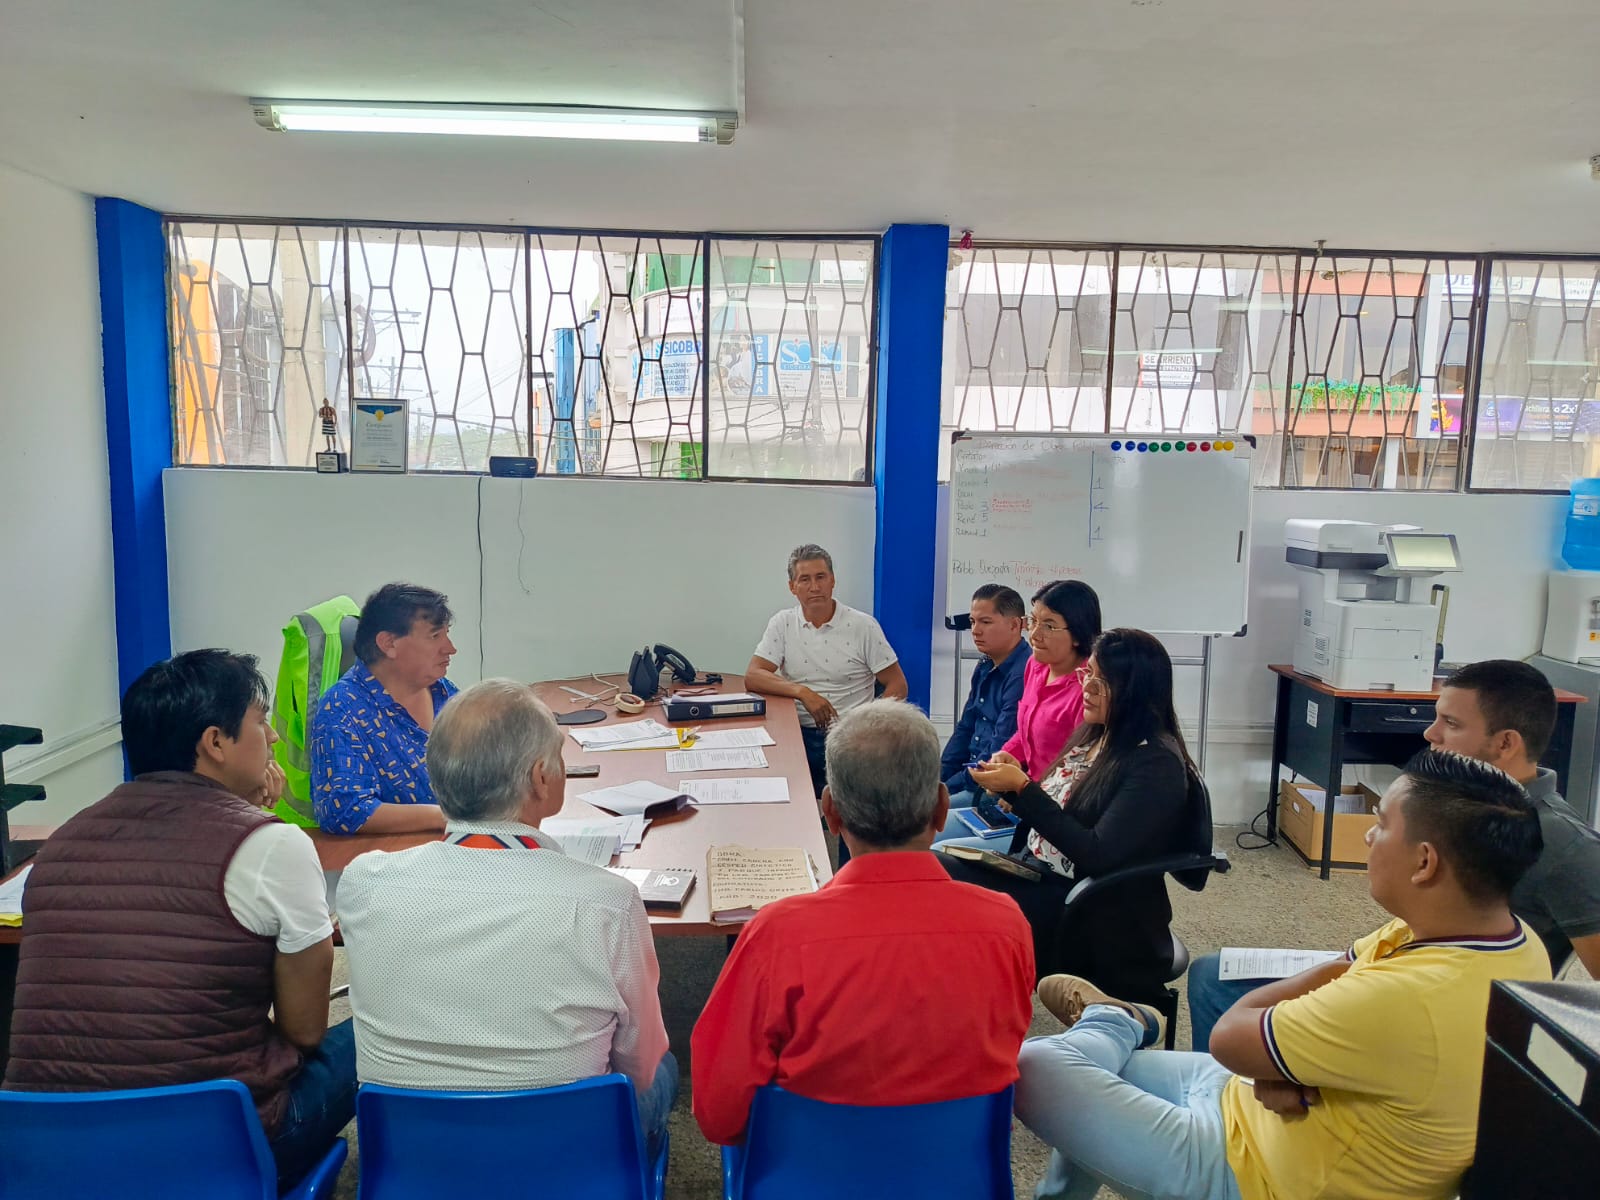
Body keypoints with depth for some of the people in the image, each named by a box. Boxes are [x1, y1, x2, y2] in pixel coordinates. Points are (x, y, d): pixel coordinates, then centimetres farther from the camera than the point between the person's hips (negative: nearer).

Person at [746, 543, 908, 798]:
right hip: (798, 733, 2)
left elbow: (897, 685, 3)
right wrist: (803, 692, -18)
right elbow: (752, 677, -2)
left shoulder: (863, 626, 2)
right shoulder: (782, 624, 8)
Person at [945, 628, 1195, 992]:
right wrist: (1014, 790, -5)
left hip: (1098, 919, -8)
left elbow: (1098, 856, -22)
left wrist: (1023, 790, -21)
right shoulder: (1095, 734, 9)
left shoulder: (1156, 764, -16)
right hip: (1036, 876, 8)